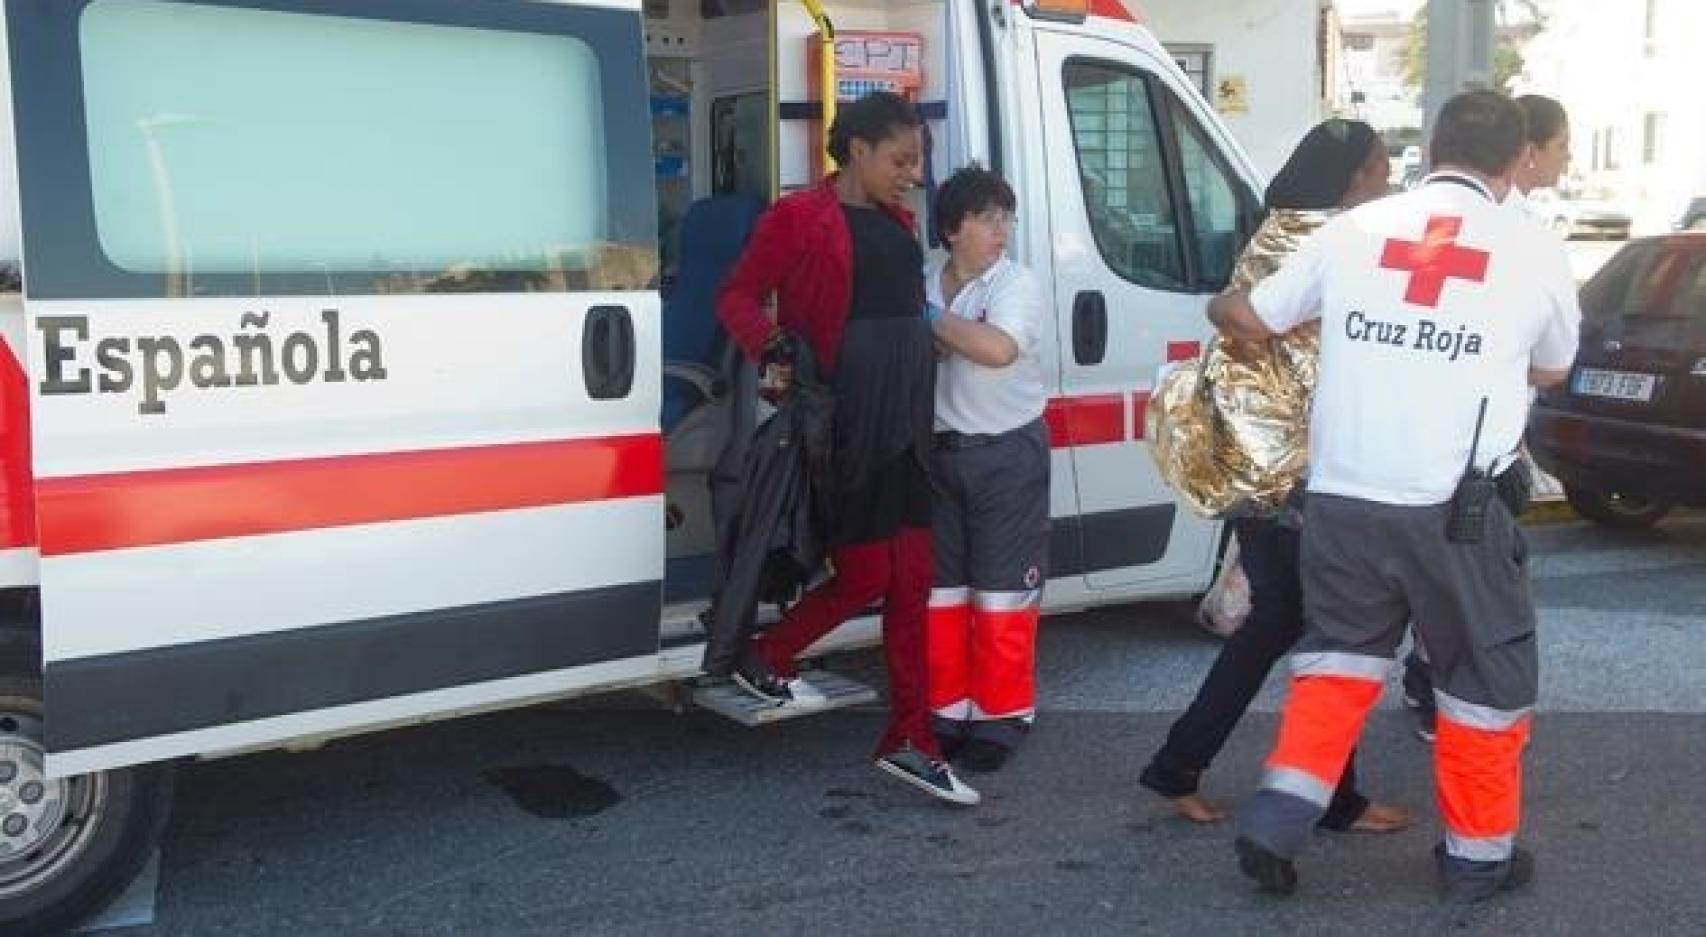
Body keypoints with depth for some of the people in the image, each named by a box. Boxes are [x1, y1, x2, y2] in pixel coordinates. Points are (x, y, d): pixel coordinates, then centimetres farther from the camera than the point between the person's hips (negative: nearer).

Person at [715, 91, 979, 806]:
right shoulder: (799, 217, -7)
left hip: (907, 420, 7)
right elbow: (738, 295, -6)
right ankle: (763, 659, 27)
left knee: (911, 582, 7)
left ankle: (909, 741, 15)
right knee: (865, 577, -1)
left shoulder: (897, 221, 14)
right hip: (845, 422, -7)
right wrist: (770, 351, -21)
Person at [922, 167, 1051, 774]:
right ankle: (948, 711, 22)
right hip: (941, 451, 5)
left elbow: (997, 348, -30)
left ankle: (1002, 718, 11)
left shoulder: (1018, 286, -10)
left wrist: (933, 318, -19)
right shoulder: (924, 284, 5)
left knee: (1001, 593, 0)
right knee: (941, 589, 10)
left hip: (1007, 454, -5)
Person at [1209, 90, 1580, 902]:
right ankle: (1478, 851, 28)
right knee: (1488, 675, 17)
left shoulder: (1354, 229, 4)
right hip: (1454, 509, -2)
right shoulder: (1535, 252, 2)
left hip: (1341, 496, 3)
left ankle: (1277, 820, 13)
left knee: (1338, 654, 21)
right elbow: (1551, 372, 19)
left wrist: (1223, 310, 35)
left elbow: (1244, 319, 11)